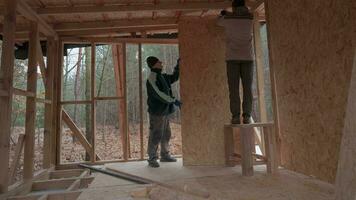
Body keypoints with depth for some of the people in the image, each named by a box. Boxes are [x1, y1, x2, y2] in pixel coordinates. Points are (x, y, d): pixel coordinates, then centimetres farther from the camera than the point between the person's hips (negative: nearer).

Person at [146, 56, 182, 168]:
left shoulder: (162, 77, 13)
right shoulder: (151, 79, -14)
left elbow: (174, 78, 28)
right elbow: (159, 94, -23)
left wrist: (178, 65, 17)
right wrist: (174, 101, -23)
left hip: (165, 112, 9)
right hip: (156, 112, -9)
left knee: (166, 135, 15)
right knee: (155, 136, -3)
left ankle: (165, 155, 29)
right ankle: (152, 159, 10)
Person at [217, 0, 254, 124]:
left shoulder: (228, 19, 3)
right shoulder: (250, 18, 9)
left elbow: (219, 22, 26)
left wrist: (223, 14, 47)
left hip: (232, 57, -1)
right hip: (248, 57, 2)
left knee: (234, 88, -4)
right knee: (247, 88, 0)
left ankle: (236, 116, -10)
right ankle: (247, 116, -5)